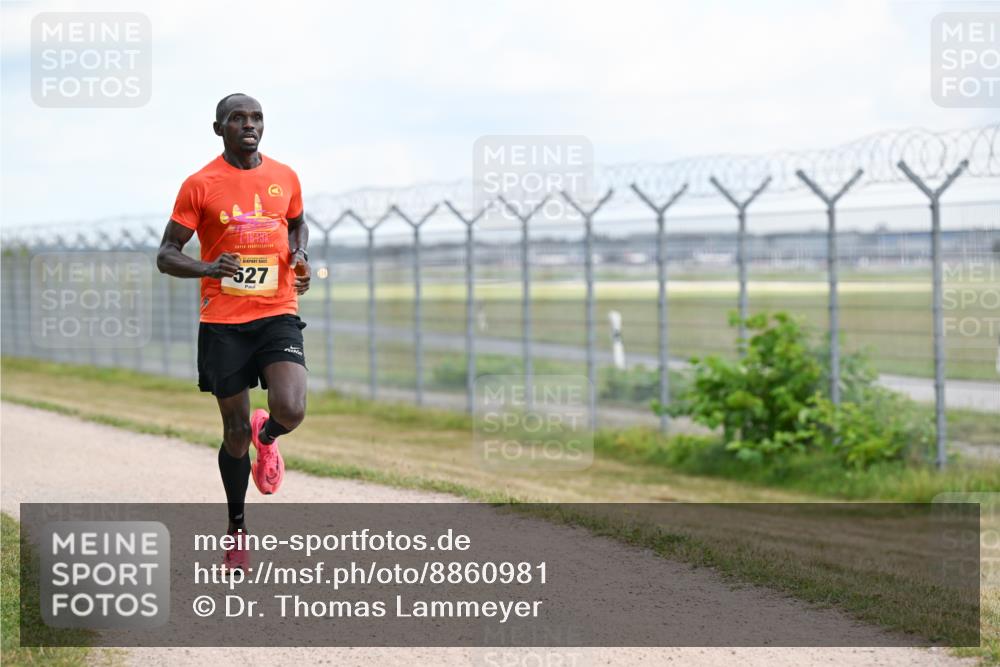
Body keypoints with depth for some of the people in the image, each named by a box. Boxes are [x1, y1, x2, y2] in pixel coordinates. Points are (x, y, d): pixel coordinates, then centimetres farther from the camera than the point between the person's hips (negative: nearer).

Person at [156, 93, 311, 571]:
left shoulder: (285, 178, 6)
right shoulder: (200, 185, -4)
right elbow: (166, 256, -2)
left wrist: (300, 256, 3)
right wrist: (206, 267, -22)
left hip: (277, 316, 2)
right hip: (223, 322, -1)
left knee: (290, 411, -21)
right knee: (235, 431, 5)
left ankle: (266, 436, 18)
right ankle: (237, 528, 26)